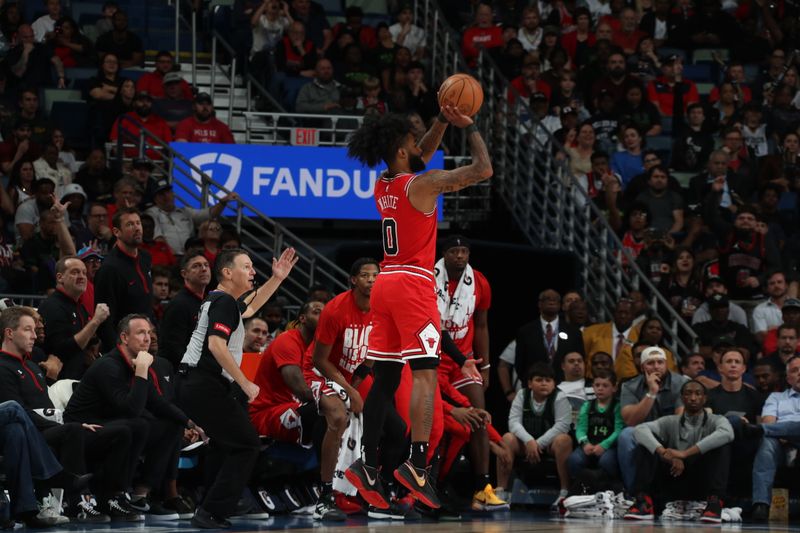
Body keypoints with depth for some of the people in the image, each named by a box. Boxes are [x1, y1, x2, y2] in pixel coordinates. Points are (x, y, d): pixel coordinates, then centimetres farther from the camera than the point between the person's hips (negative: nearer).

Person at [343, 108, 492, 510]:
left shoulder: (382, 186, 12)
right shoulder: (422, 184, -11)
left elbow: (422, 156, 30)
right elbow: (482, 169, -10)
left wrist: (443, 122, 21)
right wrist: (469, 127, 2)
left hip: (386, 283, 8)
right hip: (414, 285, -8)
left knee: (385, 378, 8)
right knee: (425, 374, -11)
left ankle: (368, 466, 4)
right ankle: (417, 465, -23)